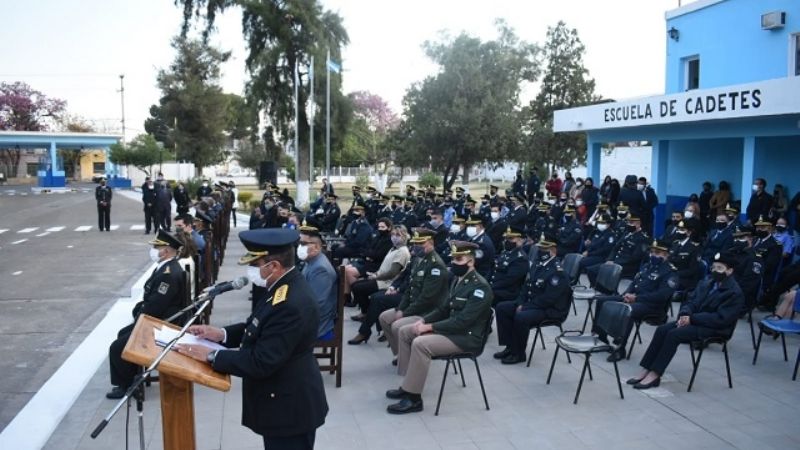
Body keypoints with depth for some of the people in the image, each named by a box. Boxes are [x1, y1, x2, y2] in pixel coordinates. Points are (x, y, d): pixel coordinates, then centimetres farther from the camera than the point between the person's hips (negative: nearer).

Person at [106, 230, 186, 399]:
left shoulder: (169, 274, -28)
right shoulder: (166, 267, 5)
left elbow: (153, 308, -27)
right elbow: (150, 299, 15)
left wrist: (137, 319, -12)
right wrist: (138, 309, 2)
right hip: (157, 320, 11)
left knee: (117, 347, -7)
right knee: (123, 334, 24)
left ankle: (125, 385, 11)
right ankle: (132, 375, 33)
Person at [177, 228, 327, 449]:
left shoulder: (291, 304, -31)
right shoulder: (287, 286, 0)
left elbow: (261, 362, -28)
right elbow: (261, 328, 13)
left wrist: (210, 355, -18)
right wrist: (221, 334, 0)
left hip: (290, 408, -9)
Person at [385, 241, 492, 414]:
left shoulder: (480, 287, -20)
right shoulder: (458, 280, 10)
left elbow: (462, 322, -26)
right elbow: (444, 308, 17)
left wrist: (430, 327, -22)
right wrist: (424, 320, -1)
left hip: (467, 337, -10)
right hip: (453, 328, 10)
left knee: (420, 344, -29)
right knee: (405, 332, 6)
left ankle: (413, 398, -18)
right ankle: (408, 384, 10)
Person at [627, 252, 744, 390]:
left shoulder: (734, 293, -11)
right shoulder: (707, 283, 13)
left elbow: (720, 319, -20)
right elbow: (691, 301, 14)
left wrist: (692, 319, -21)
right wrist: (685, 314, -9)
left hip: (715, 329, -8)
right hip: (695, 320, 8)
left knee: (674, 334, -27)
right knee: (662, 330, -15)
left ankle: (654, 375, -25)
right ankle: (646, 370, -17)